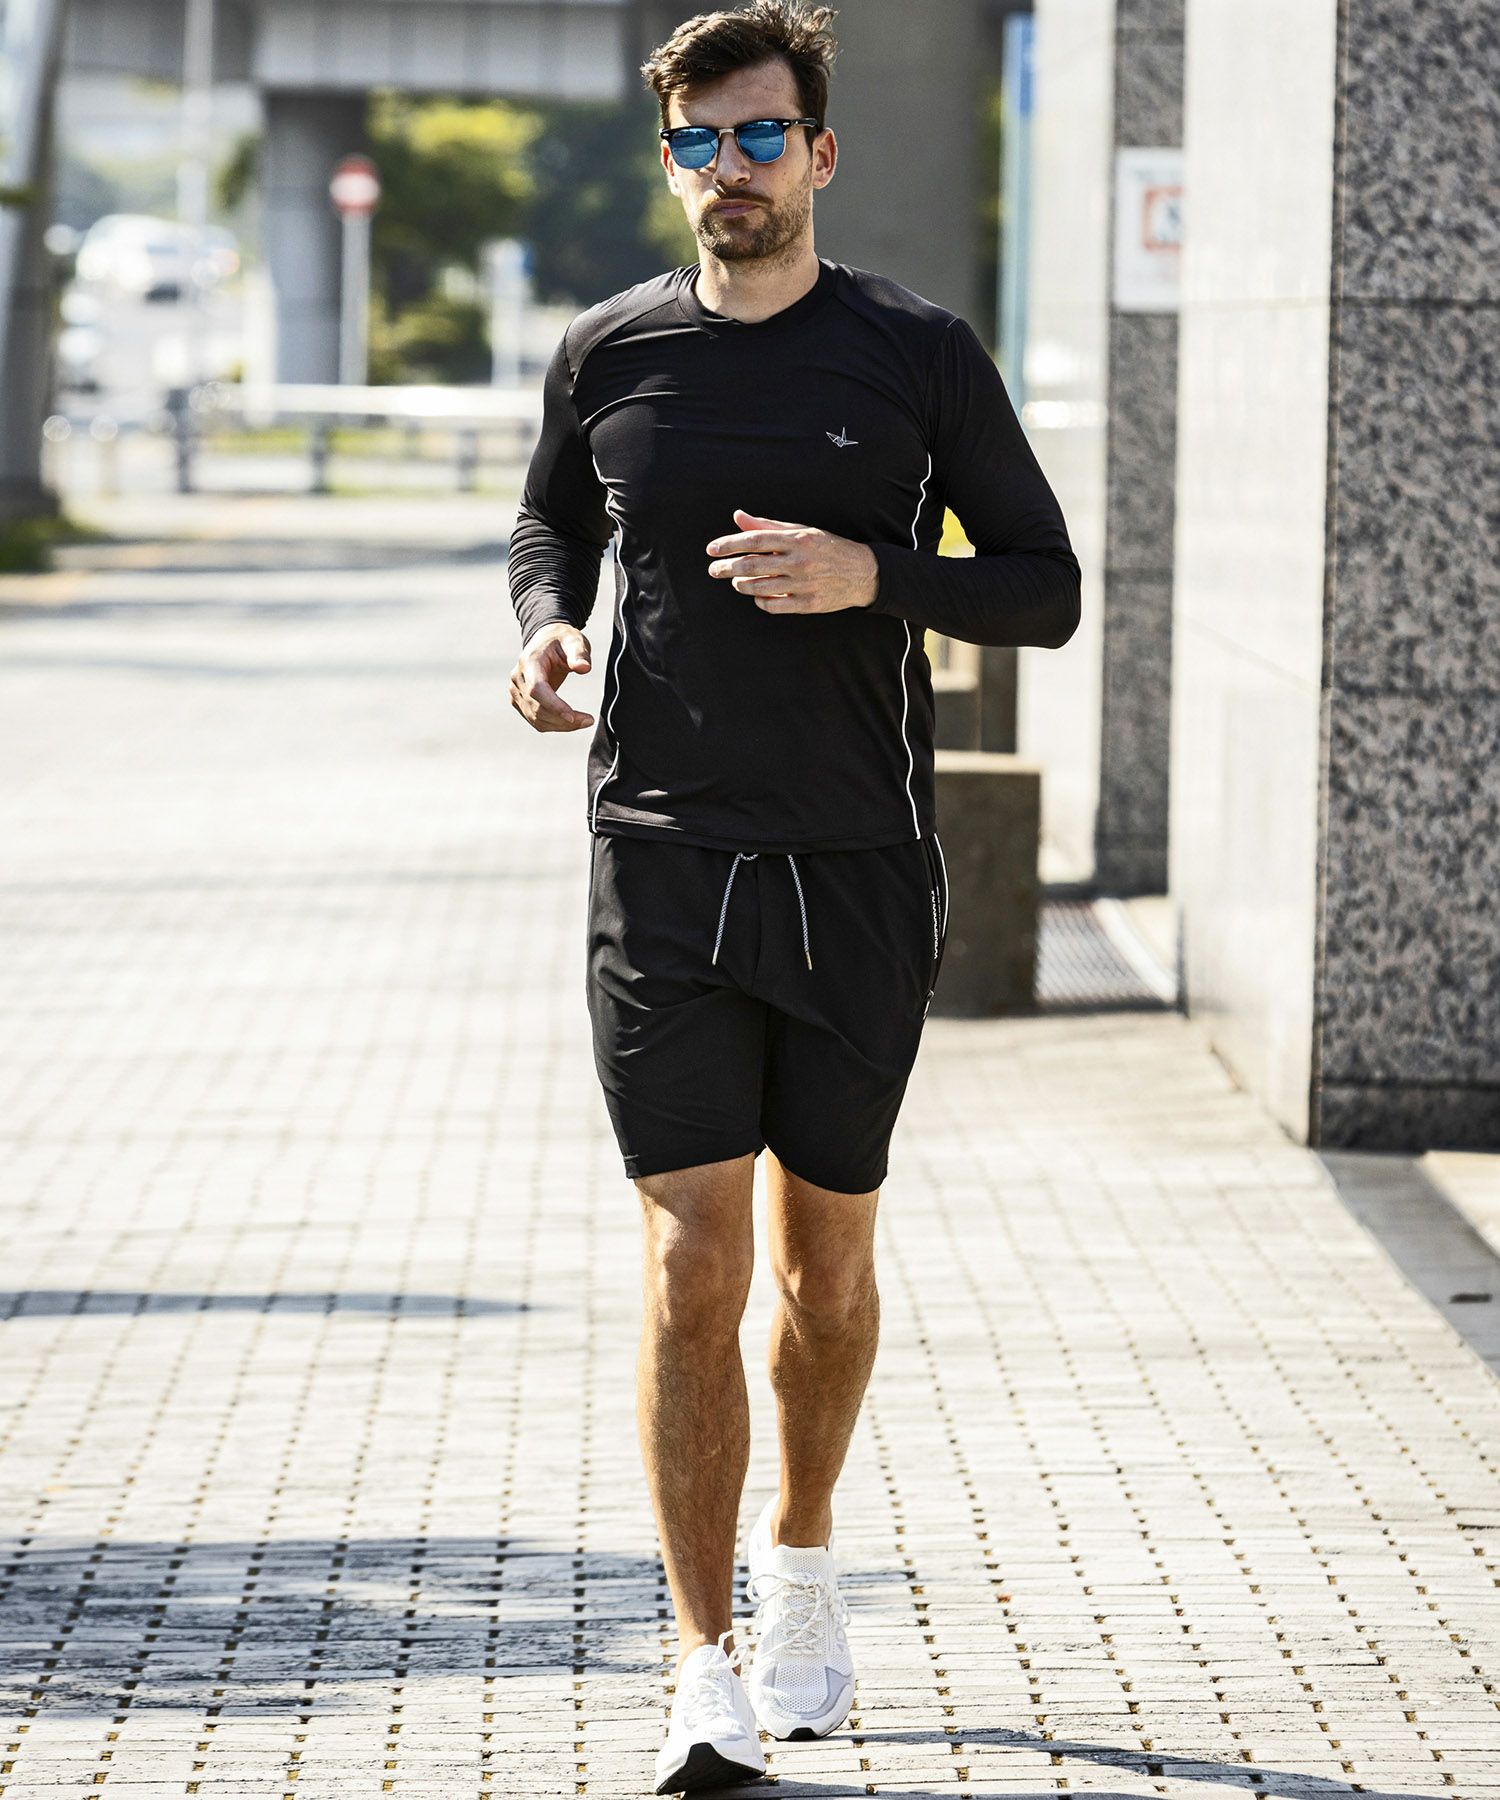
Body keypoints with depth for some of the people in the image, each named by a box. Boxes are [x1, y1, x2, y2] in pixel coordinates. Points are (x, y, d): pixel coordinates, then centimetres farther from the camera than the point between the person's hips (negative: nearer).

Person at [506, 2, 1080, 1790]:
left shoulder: (920, 355, -1)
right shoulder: (607, 354, 4)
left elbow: (1047, 586, 2)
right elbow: (552, 515, 23)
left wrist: (874, 578, -15)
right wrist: (547, 620, 1)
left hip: (863, 872, 0)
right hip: (663, 865, 0)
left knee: (827, 1258, 12)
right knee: (690, 1266, -8)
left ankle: (799, 1562, 38)